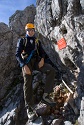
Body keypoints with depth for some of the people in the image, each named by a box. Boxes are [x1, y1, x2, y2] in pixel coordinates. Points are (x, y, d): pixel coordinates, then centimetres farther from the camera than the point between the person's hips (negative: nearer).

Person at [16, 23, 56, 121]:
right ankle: (29, 108, -21)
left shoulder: (37, 41, 22)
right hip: (26, 62, -3)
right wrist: (24, 65, -18)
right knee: (27, 83, -21)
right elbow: (18, 54, -1)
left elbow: (42, 52, 16)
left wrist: (42, 59, -10)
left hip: (36, 61, 3)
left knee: (51, 70, -22)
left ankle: (45, 96, -22)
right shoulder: (22, 40, 10)